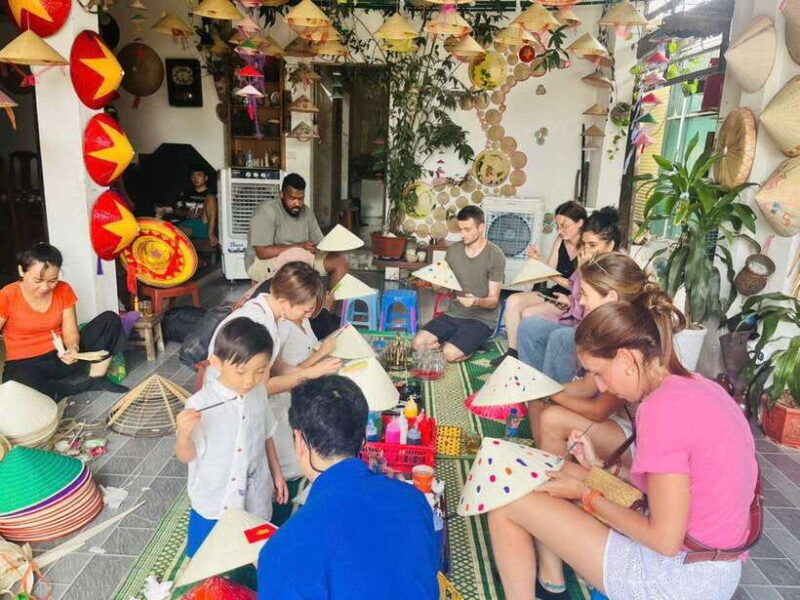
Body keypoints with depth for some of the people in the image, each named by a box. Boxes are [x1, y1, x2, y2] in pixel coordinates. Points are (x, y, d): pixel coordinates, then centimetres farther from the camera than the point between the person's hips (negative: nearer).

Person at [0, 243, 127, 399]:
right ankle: (91, 383, -19)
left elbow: (70, 331, -2)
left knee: (110, 319, -11)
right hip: (26, 365, -3)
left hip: (62, 357, 4)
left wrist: (72, 348, -26)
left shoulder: (63, 290, -1)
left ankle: (95, 378, -20)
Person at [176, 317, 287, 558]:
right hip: (214, 504, -3)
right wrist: (184, 433, -34)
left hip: (256, 501, 4)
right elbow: (186, 457, -14)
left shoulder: (259, 394, -7)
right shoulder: (199, 404, -23)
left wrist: (277, 473, 14)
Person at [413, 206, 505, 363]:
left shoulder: (495, 256, -12)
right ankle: (461, 343, 7)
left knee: (450, 354, -26)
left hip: (481, 319, -5)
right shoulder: (453, 250, 4)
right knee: (418, 343, -13)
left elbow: (493, 300, -11)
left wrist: (477, 301, -33)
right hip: (454, 314, 5)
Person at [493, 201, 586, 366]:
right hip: (555, 293, 8)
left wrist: (556, 278, -24)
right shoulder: (561, 240, 5)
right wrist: (538, 259, -10)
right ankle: (513, 352, -7)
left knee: (528, 313, -24)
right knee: (513, 301, -11)